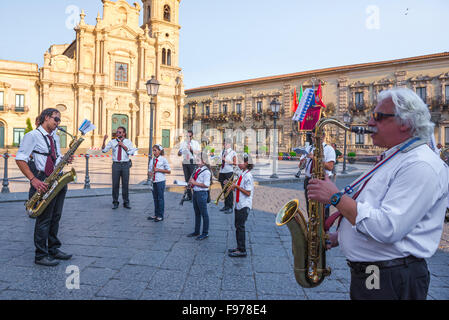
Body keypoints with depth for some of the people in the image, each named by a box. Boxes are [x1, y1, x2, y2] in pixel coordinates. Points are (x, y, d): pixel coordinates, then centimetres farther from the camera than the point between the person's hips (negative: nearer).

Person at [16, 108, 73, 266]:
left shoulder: (55, 137, 17)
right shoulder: (32, 136, -7)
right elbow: (20, 159, -13)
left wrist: (65, 159, 1)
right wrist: (33, 180, -21)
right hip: (43, 183, -7)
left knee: (55, 217, 13)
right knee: (44, 219, -2)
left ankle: (54, 249, 26)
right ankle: (41, 256, 9)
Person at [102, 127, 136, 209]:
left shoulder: (128, 142, 5)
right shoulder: (112, 142, 7)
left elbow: (131, 152, -6)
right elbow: (104, 150, 0)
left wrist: (123, 146, -13)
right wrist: (104, 140, -13)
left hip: (125, 165, 0)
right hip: (116, 164, 1)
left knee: (125, 184, 4)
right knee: (115, 184, 3)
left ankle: (126, 202, 15)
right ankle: (115, 202, 16)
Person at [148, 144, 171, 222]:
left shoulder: (163, 159, -6)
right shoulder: (152, 159, 9)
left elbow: (169, 171, -6)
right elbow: (150, 169, 16)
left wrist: (158, 170, -13)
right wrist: (151, 173, -6)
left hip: (160, 181, -5)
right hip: (154, 181, 6)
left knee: (160, 198, 1)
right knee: (155, 198, 12)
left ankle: (160, 216, 9)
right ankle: (156, 214, 23)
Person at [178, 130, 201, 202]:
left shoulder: (195, 143, 6)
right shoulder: (183, 143, 12)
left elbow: (199, 152, -4)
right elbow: (179, 154, 9)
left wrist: (191, 148, -15)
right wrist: (179, 152, -15)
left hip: (193, 163, -3)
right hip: (185, 163, 3)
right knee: (187, 179, 5)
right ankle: (189, 196, 11)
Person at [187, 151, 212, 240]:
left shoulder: (206, 171, -17)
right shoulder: (198, 169, 11)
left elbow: (206, 185, -23)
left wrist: (195, 183, -20)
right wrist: (191, 182, 4)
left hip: (202, 194, -9)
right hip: (195, 192, 9)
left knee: (204, 214, 3)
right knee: (197, 213, 19)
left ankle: (205, 233, 14)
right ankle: (196, 231, 31)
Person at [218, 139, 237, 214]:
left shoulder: (233, 152, -3)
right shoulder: (222, 152, 15)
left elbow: (235, 163, -9)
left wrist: (226, 160, -18)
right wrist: (219, 172, 11)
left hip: (229, 172, -6)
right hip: (222, 172, 6)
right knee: (224, 190, 10)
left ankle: (230, 207, 2)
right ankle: (226, 206, 20)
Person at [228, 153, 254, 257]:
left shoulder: (248, 176, -18)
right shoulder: (242, 174, 12)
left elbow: (248, 193, -21)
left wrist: (237, 186, -18)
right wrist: (234, 187, 4)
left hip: (244, 206, -10)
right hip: (239, 204, 10)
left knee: (240, 226, -4)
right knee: (237, 226, 15)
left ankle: (242, 251, 4)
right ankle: (239, 248, 26)